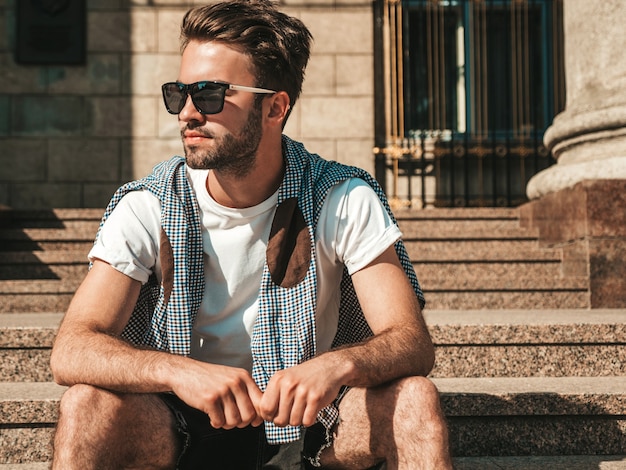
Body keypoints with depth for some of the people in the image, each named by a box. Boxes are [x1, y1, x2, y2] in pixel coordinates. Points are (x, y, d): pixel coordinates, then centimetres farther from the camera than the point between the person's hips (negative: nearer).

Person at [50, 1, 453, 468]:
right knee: (87, 405, -29)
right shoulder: (147, 207, -10)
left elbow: (412, 342, -17)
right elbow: (71, 350, -18)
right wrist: (179, 372, -39)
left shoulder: (345, 202, -11)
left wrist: (337, 365, -40)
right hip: (183, 424, 0)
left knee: (415, 399, -28)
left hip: (303, 418, 0)